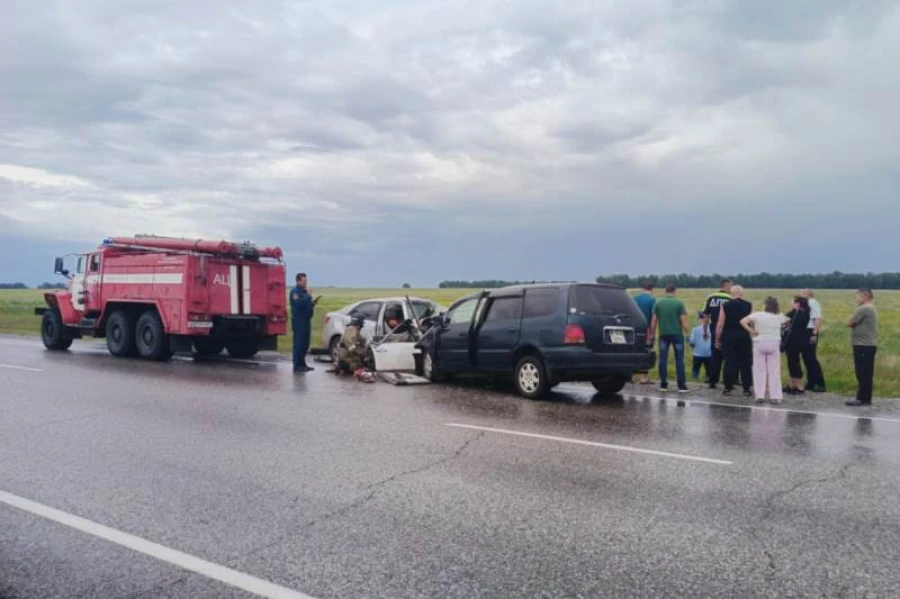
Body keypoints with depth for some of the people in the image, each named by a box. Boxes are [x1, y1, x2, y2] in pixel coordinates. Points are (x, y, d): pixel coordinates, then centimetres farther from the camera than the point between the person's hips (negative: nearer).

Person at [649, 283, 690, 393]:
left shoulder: (658, 303, 1)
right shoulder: (679, 303, -6)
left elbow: (654, 320, 3)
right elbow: (683, 320, -8)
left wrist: (652, 334, 11)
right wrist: (687, 331, 4)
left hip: (663, 334, 2)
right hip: (677, 334, -2)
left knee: (663, 360, 6)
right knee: (679, 360, 3)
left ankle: (663, 384, 8)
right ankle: (681, 385, 2)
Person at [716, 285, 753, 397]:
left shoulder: (725, 306, -3)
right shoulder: (748, 305, -1)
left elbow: (720, 325, -4)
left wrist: (717, 339, 3)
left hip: (728, 336, 0)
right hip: (744, 336, 0)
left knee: (729, 362, 4)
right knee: (745, 363, 7)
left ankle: (728, 388, 6)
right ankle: (746, 389, 9)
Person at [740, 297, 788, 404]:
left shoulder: (757, 315, -9)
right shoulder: (780, 317, 0)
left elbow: (743, 321, -17)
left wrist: (751, 331, -9)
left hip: (759, 344, -1)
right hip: (774, 344, 1)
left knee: (759, 371, 6)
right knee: (774, 371, 7)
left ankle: (760, 396, 5)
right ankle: (776, 396, 8)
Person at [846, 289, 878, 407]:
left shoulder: (863, 309, -14)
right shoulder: (871, 309, 19)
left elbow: (849, 323, -12)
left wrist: (854, 323, 5)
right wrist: (856, 324, 3)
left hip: (863, 345, -10)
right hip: (869, 345, 10)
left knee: (862, 374, -8)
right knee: (866, 374, 10)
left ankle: (862, 399, -7)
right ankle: (866, 399, 14)